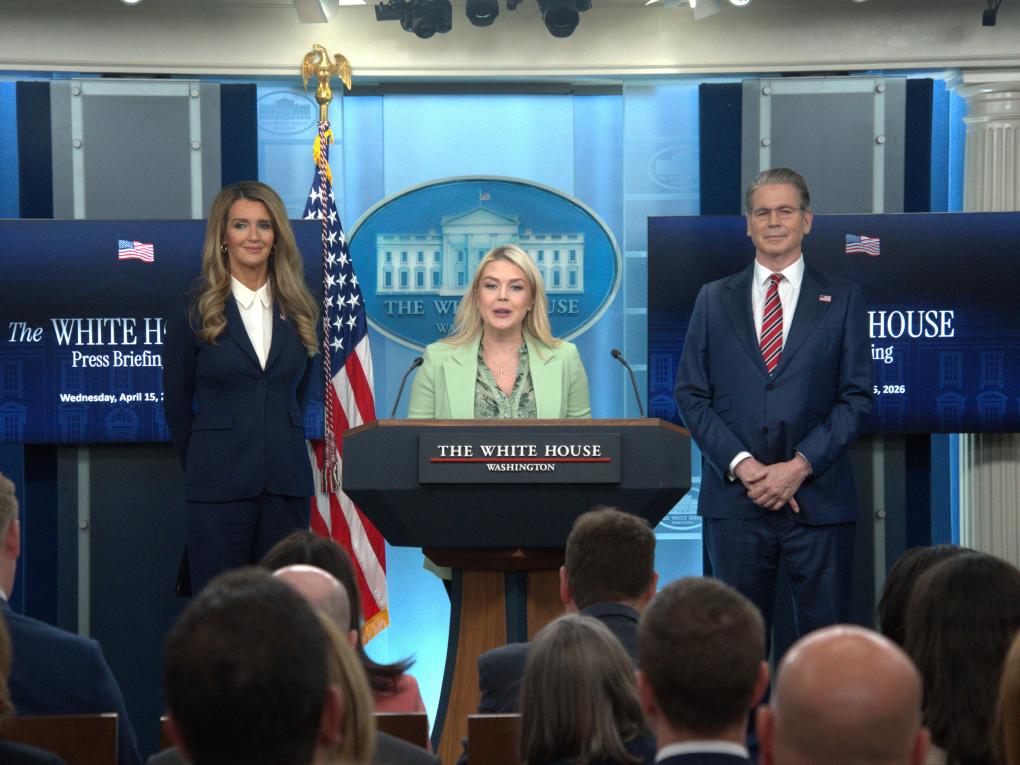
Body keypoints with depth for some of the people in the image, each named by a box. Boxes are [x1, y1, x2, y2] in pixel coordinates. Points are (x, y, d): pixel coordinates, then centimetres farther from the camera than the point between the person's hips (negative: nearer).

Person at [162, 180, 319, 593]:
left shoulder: (297, 310, 8)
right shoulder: (194, 311, -3)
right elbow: (177, 405, 4)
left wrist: (281, 455, 15)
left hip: (287, 483, 4)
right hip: (219, 490, -3)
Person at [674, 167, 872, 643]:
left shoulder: (842, 299, 8)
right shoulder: (714, 300, 12)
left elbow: (857, 397, 2)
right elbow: (690, 394, 6)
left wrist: (800, 466, -10)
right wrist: (741, 465, -8)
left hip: (819, 497, -1)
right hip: (734, 498, 1)